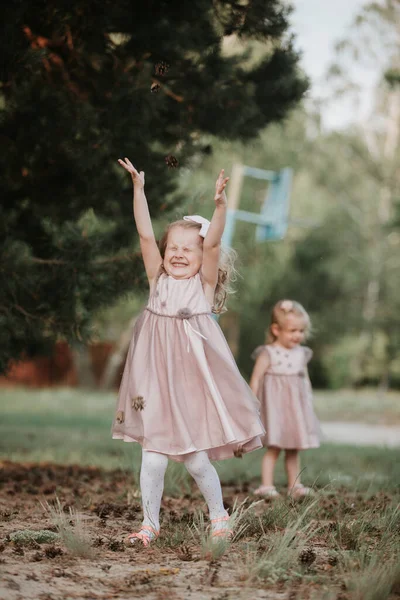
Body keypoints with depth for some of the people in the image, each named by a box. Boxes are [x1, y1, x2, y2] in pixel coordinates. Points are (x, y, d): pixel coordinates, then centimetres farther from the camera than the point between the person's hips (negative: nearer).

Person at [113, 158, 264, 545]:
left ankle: (218, 516, 24)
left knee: (195, 458, 2)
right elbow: (145, 235, -2)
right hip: (156, 382, 2)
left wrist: (220, 204, -29)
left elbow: (213, 242, -16)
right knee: (152, 458, 0)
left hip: (192, 382, -2)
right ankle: (150, 523, 16)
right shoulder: (158, 279, 5)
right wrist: (138, 189, -9)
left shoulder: (204, 283, -1)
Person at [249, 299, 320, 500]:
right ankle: (266, 486, -4)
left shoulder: (301, 354, 9)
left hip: (296, 407, 6)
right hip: (275, 406, -6)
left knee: (294, 449, 11)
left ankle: (294, 485, 16)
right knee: (274, 447, -7)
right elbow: (256, 379, -10)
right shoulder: (268, 354, -9)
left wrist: (308, 404, 14)